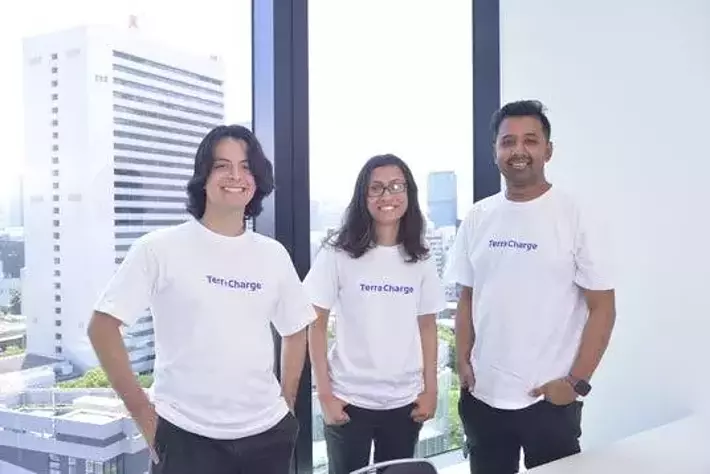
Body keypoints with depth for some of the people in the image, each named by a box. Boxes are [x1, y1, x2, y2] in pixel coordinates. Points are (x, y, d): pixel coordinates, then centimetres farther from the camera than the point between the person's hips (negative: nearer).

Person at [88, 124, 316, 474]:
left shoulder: (273, 255, 4)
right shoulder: (159, 249, -8)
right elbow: (102, 327, -6)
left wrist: (286, 403, 7)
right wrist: (143, 413, -8)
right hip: (186, 435, -3)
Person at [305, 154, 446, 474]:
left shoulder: (420, 259, 3)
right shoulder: (338, 253, -6)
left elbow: (427, 327, 8)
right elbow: (316, 326, -5)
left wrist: (430, 390, 4)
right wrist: (324, 394, -8)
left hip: (405, 401, 3)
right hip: (349, 399, -3)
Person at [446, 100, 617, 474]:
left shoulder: (574, 218, -8)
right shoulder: (477, 218, 3)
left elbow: (602, 308, -7)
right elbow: (467, 298, 9)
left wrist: (577, 382, -12)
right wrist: (462, 362, 0)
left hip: (550, 399, -3)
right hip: (482, 395, 4)